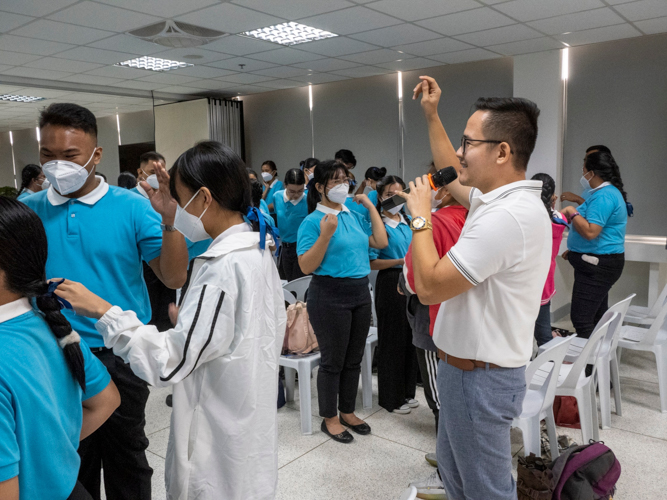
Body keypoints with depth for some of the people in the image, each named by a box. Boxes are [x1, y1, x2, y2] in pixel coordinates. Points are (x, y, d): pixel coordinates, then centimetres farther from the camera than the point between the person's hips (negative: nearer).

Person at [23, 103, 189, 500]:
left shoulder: (131, 207, -8)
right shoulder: (27, 211, -1)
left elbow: (174, 279, -14)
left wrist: (168, 221, -27)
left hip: (120, 357, -2)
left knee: (126, 460, 17)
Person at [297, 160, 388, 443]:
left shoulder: (353, 216, 10)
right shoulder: (312, 221, -11)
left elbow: (380, 242, 6)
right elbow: (306, 266, -16)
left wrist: (370, 206, 8)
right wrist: (326, 234, -26)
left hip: (360, 293, 7)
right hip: (330, 296, -7)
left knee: (354, 358, 16)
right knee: (333, 361, 6)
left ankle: (347, 412, 34)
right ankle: (330, 418, 24)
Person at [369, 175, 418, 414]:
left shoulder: (409, 221, 11)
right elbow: (372, 262, -14)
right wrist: (401, 261, -20)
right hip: (390, 283, -6)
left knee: (410, 338, 13)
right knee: (392, 340, 4)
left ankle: (407, 392, 30)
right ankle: (391, 398, 19)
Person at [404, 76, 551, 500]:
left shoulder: (507, 216, -29)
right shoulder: (507, 198, 3)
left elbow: (430, 286, -27)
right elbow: (452, 175, 22)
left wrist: (420, 216, -15)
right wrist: (431, 115, 23)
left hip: (480, 377, -10)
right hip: (470, 366, 10)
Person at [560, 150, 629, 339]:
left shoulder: (603, 196, -18)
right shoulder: (611, 192, 17)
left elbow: (590, 232, -27)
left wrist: (572, 212, -14)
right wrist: (574, 251, 23)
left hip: (597, 265, -11)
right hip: (599, 263, 11)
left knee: (581, 319, -13)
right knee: (598, 316, 16)